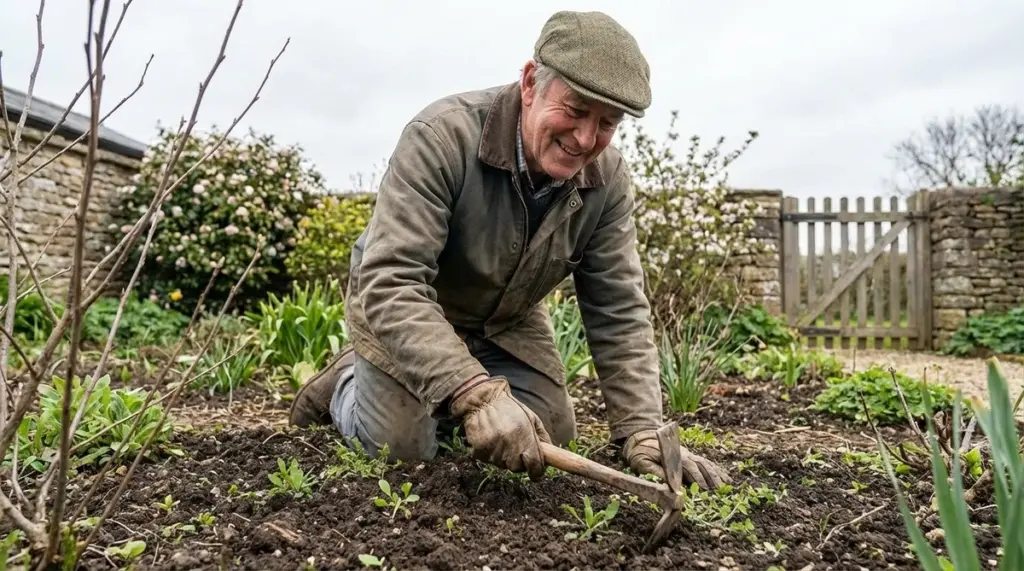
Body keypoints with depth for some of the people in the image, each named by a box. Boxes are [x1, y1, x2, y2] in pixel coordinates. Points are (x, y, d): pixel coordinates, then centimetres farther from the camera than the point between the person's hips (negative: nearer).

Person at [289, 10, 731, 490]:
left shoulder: (607, 179, -19)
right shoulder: (442, 136, -34)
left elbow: (619, 311, -16)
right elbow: (390, 283, -41)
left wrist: (642, 432, -27)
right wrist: (476, 394, -52)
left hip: (508, 321, 5)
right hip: (400, 307, -4)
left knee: (553, 436, 1)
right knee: (402, 447, -13)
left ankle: (443, 406, 26)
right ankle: (345, 382, 19)